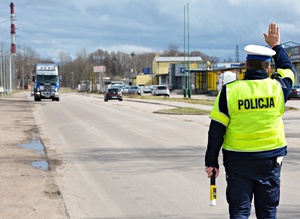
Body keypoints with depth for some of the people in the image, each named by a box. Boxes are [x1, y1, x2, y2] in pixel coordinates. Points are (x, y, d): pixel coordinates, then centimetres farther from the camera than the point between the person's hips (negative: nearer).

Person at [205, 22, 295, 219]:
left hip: (238, 160, -1)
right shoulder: (277, 88, -5)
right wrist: (276, 46, 31)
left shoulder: (229, 91, -9)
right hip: (270, 159, 1)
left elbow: (216, 131, -7)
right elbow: (288, 69, 20)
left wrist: (211, 162, 2)